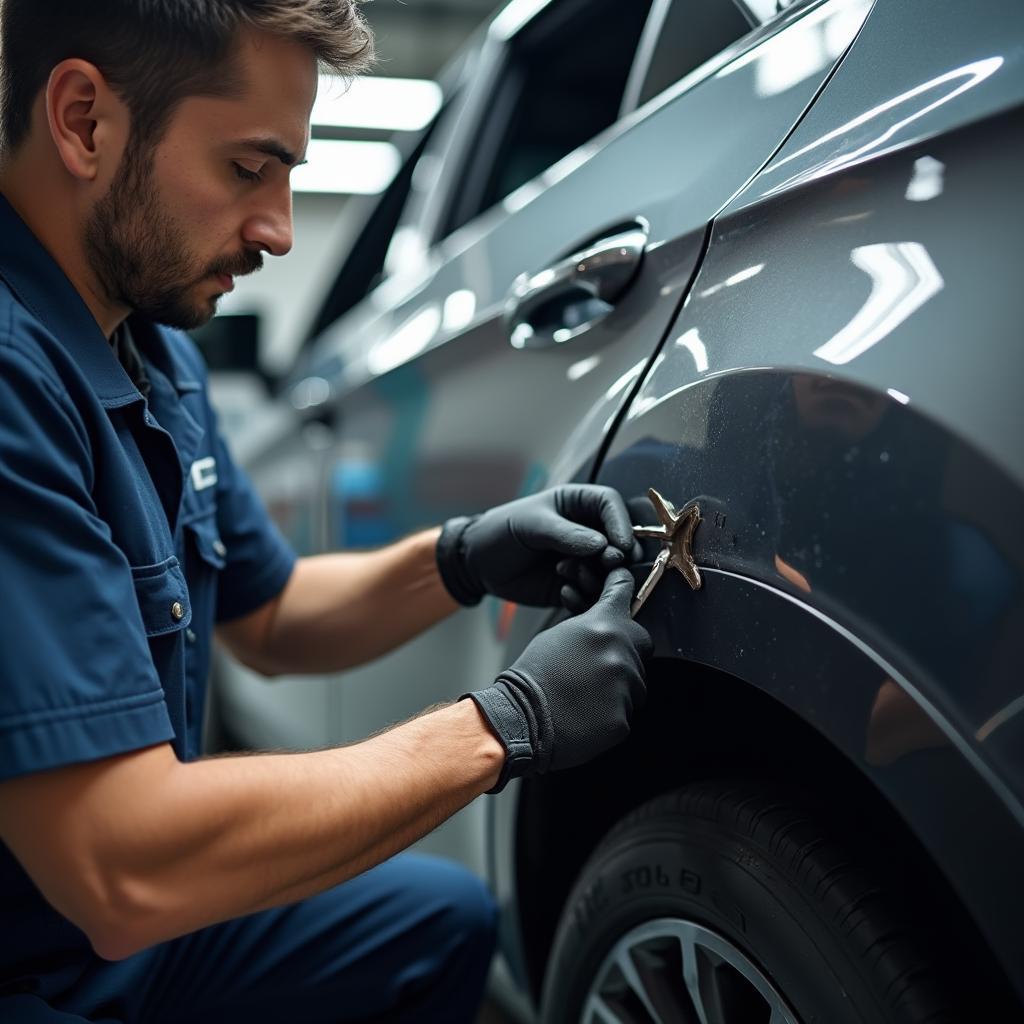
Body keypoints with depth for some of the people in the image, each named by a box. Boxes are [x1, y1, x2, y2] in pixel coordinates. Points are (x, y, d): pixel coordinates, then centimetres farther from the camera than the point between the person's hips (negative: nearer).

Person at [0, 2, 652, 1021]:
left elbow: (266, 619, 13)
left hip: (120, 929, 9)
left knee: (443, 916, 16)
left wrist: (463, 560, -5)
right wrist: (504, 726, -22)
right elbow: (124, 872, -31)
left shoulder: (154, 350, 3)